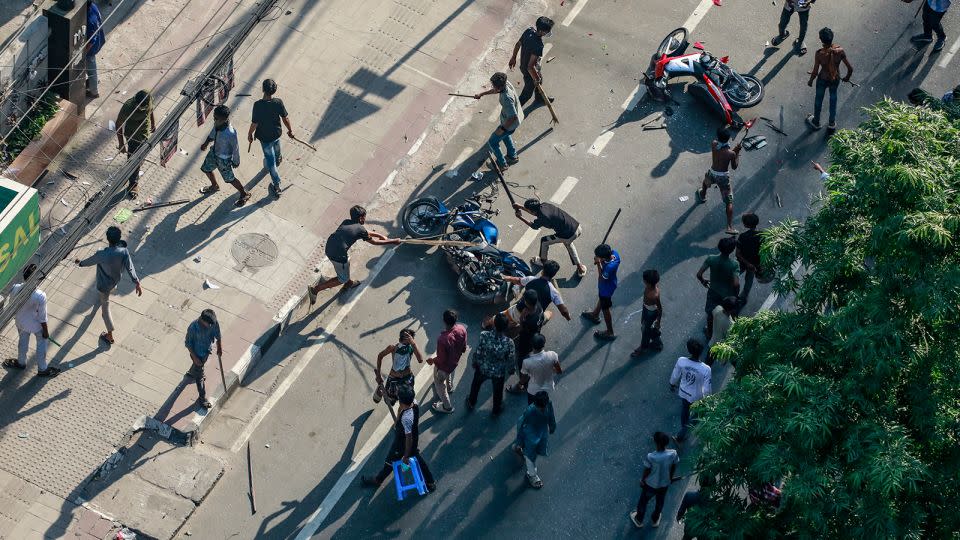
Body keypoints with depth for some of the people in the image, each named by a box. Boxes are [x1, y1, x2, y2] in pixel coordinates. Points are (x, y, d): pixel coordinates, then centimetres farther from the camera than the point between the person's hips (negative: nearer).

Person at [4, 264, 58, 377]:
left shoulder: (15, 288, -27)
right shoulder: (40, 296, -38)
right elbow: (42, 317, -22)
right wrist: (46, 331, -4)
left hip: (21, 322, 4)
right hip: (36, 325, -4)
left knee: (23, 341, 32)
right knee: (42, 344, 24)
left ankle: (21, 362, 57)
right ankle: (42, 369, 44)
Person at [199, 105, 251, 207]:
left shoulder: (230, 133, -39)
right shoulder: (217, 124, -19)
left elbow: (235, 147, -23)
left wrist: (236, 162, -9)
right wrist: (206, 142, 14)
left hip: (224, 159, -7)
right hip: (214, 152, 7)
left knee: (229, 179, 11)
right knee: (206, 169, 27)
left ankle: (245, 194, 37)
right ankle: (215, 186, 57)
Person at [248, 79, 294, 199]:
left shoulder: (258, 105, -31)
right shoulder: (278, 102, -22)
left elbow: (254, 123, -22)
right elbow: (285, 119, -10)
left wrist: (249, 134, -4)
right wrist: (290, 130, 7)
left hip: (265, 136, -3)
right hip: (276, 133, 3)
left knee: (270, 160, 10)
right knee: (276, 148, 37)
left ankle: (276, 185, 16)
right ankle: (278, 159, 69)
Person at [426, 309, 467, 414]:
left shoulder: (443, 339, -44)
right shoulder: (462, 329, -25)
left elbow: (441, 359, -29)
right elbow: (464, 348, -7)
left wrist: (432, 360, -9)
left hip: (443, 366, -6)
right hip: (455, 361, 6)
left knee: (439, 384, 24)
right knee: (449, 374, 40)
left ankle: (447, 406, 44)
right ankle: (449, 387, 70)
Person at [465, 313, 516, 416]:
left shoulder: (484, 336, -33)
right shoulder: (509, 343, -34)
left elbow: (477, 353, -19)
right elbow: (511, 361, -18)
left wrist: (474, 362, 4)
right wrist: (510, 370, 6)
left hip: (482, 368, 1)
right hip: (499, 372, -1)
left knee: (476, 384, 34)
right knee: (497, 390, 31)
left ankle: (471, 403, 59)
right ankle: (496, 410, 56)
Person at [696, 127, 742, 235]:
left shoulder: (713, 144, -16)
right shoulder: (731, 153, -25)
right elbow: (734, 167, -9)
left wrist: (734, 149, -3)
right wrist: (737, 152, -4)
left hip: (712, 173, 4)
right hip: (723, 177, -4)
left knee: (706, 181, 42)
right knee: (729, 202, 6)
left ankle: (702, 196, 73)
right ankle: (730, 227, 1)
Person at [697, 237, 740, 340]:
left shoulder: (711, 259, -25)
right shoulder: (733, 265, -32)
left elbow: (699, 274, -22)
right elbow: (736, 284, -36)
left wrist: (703, 281, 1)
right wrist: (736, 293, -15)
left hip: (713, 292, 2)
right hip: (727, 295, -2)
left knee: (710, 314, 28)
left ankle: (709, 333, 49)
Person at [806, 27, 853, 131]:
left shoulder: (819, 54, -31)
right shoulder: (840, 51, -25)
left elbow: (815, 72, -21)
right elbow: (850, 68, -17)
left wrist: (810, 81, 0)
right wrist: (847, 77, 5)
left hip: (823, 80, -2)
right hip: (836, 80, 2)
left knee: (818, 99, 26)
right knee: (833, 98, 30)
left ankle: (816, 122, 48)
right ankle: (832, 122, 47)